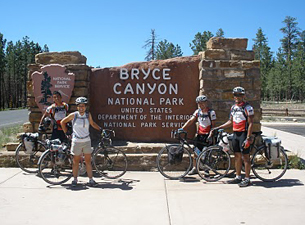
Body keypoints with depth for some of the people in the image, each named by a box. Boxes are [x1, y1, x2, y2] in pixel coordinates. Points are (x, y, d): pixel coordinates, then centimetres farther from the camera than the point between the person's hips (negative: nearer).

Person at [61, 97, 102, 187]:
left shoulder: (88, 115, 1)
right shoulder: (73, 115, -6)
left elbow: (92, 123, 18)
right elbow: (63, 122, 7)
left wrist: (100, 129, 9)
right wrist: (66, 132, 6)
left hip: (87, 141, 2)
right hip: (76, 141, -2)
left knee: (88, 161, 4)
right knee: (76, 161, 7)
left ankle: (91, 180, 10)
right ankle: (75, 180, 20)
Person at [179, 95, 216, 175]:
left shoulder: (211, 112, -7)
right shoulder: (197, 111, 5)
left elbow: (213, 125, -8)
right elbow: (191, 121, -1)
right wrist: (182, 128, -12)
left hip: (207, 136, -4)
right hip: (199, 135, 4)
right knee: (196, 151, 3)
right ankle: (195, 168, 15)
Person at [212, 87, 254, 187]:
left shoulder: (247, 107, -9)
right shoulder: (233, 107, 13)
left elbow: (250, 123, -12)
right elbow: (230, 122, 19)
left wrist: (248, 138, -18)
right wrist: (218, 128, 13)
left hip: (244, 134, -7)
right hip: (235, 134, 7)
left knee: (245, 157, -3)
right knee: (237, 156, 11)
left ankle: (247, 179, 5)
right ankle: (238, 177, 19)